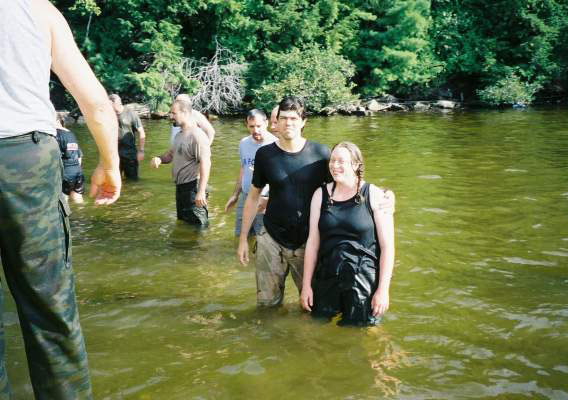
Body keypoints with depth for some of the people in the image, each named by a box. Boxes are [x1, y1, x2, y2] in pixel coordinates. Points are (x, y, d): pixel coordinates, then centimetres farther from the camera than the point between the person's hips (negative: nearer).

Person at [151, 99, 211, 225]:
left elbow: (205, 164, -25)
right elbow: (170, 154, 22)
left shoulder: (197, 136, -19)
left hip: (193, 188, -10)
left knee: (197, 224, -4)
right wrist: (159, 158, -3)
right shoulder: (180, 135, 13)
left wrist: (201, 191, -31)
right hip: (180, 187, 10)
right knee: (182, 222, 22)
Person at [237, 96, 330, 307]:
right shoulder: (265, 154, -3)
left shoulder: (320, 153, -8)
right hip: (271, 239, 1)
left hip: (309, 241, -1)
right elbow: (253, 197, 6)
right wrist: (243, 238, 6)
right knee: (267, 302, 8)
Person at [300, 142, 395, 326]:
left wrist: (383, 289, -10)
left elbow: (387, 246, -6)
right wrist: (306, 285, 5)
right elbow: (313, 242, 6)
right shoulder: (321, 195, 5)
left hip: (365, 281, -3)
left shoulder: (375, 196, -5)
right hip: (326, 280, 3)